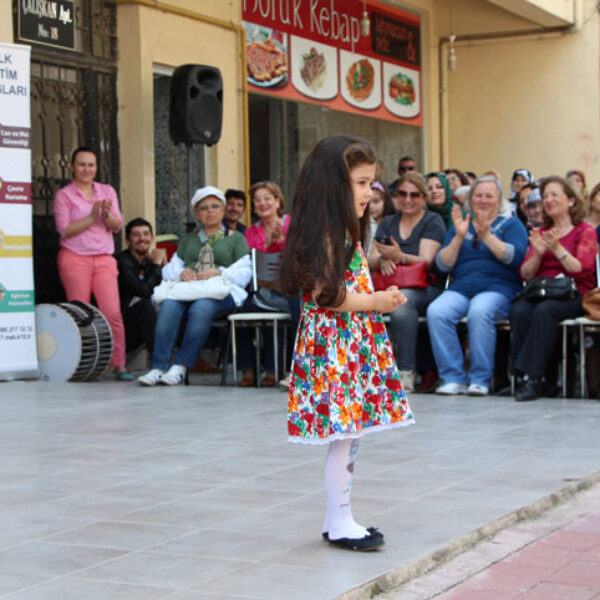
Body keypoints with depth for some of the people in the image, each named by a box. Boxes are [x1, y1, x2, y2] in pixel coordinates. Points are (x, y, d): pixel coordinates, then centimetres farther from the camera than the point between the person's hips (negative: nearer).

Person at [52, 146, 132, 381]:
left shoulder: (107, 191, 15)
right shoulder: (64, 195, 5)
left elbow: (117, 226, 10)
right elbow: (65, 230, -5)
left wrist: (106, 214, -10)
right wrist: (91, 217, -12)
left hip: (104, 259, 3)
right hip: (75, 258, -2)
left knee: (113, 312, -9)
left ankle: (119, 365, -6)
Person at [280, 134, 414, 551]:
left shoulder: (347, 233, 16)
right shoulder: (326, 234, -15)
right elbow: (326, 295, -20)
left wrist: (381, 299, 10)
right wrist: (376, 302, -18)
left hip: (355, 342, 10)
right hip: (334, 342, -10)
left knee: (348, 435, 13)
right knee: (343, 433, -5)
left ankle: (340, 518, 21)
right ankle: (340, 522, 3)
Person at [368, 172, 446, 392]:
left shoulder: (433, 221, 7)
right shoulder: (387, 223, 21)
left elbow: (426, 260, -7)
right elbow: (371, 259, 11)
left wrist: (400, 257, -26)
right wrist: (382, 260, -13)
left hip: (423, 287, -4)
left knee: (402, 299, -39)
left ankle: (407, 371, -34)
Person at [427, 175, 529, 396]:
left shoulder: (511, 224, 15)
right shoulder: (460, 225, 23)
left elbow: (515, 258, -5)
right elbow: (443, 265, 10)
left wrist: (487, 235, -12)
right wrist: (459, 237, -3)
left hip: (498, 288, -3)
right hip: (460, 288, 3)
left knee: (479, 311, -37)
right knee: (436, 311, -29)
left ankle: (480, 379, -27)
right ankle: (453, 378, -24)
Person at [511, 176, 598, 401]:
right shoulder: (540, 232, 20)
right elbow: (526, 274, 13)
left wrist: (557, 249, -18)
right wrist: (538, 253, -6)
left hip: (574, 295, -4)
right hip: (540, 293, 4)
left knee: (545, 310, -36)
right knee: (519, 311, -31)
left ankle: (532, 376, -36)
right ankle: (522, 375, -33)